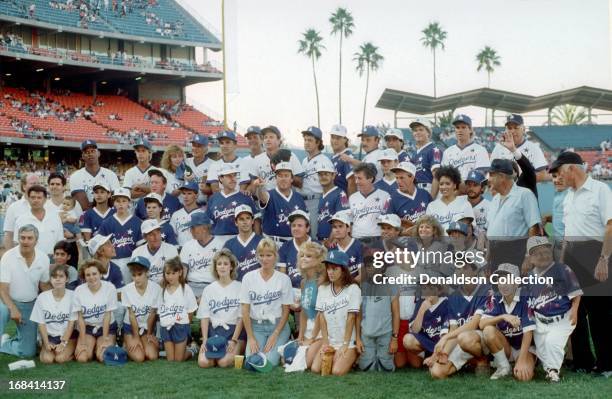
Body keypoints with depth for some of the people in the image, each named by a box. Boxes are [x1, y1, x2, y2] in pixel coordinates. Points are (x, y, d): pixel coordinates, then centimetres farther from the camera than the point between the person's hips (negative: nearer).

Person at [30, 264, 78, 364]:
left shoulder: (72, 296, -8)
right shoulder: (42, 297, -4)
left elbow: (71, 323, -7)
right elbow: (41, 323, 0)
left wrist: (64, 343, -16)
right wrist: (46, 343, -12)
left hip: (68, 335, -2)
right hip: (49, 336, 2)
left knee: (61, 358, -27)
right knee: (47, 359, -24)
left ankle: (70, 350, 6)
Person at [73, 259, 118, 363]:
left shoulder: (109, 288, -17)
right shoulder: (79, 290, -12)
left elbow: (107, 315, -14)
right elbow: (80, 317, -8)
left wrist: (105, 339, -15)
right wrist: (83, 342, -11)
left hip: (107, 327, -1)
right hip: (87, 327, 1)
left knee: (103, 357, -22)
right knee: (81, 358, -19)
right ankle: (92, 347, 15)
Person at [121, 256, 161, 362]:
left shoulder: (156, 288, -18)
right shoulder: (127, 290, -17)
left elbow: (152, 313, -9)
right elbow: (131, 315, -12)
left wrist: (149, 334, -3)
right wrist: (136, 337, -10)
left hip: (148, 327, 1)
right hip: (130, 326, -1)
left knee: (152, 356, -18)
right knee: (138, 357, -18)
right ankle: (127, 345, 13)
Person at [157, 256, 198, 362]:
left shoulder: (186, 289, -8)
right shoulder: (162, 290, 3)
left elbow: (191, 310, -3)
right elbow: (159, 310, 8)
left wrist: (184, 323, -1)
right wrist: (165, 321, -1)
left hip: (180, 327, -4)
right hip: (166, 328, 4)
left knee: (178, 359, 2)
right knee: (170, 359, 6)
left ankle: (191, 352, 29)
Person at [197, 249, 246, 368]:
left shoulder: (239, 288, 2)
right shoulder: (209, 289, 11)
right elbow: (204, 317, 8)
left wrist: (234, 340, -12)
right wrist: (205, 340, -5)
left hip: (235, 330, -3)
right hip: (214, 331, 3)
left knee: (223, 362, -27)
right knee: (203, 362, -22)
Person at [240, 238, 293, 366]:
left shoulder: (284, 279, -2)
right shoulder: (248, 278, -1)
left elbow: (285, 310, -1)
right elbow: (245, 310, 0)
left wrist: (275, 335, -10)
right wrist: (250, 337, -7)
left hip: (278, 325, -1)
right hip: (255, 326, 1)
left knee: (271, 361, -21)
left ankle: (280, 347, 10)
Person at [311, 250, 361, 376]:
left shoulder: (353, 289, -11)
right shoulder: (322, 289, 4)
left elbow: (351, 318, -12)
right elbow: (322, 317, 3)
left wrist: (345, 345, -13)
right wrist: (325, 342, -3)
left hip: (349, 342, -4)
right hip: (330, 341, 5)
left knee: (337, 371, -22)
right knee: (315, 368, -13)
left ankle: (352, 358, 9)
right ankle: (336, 358, 15)